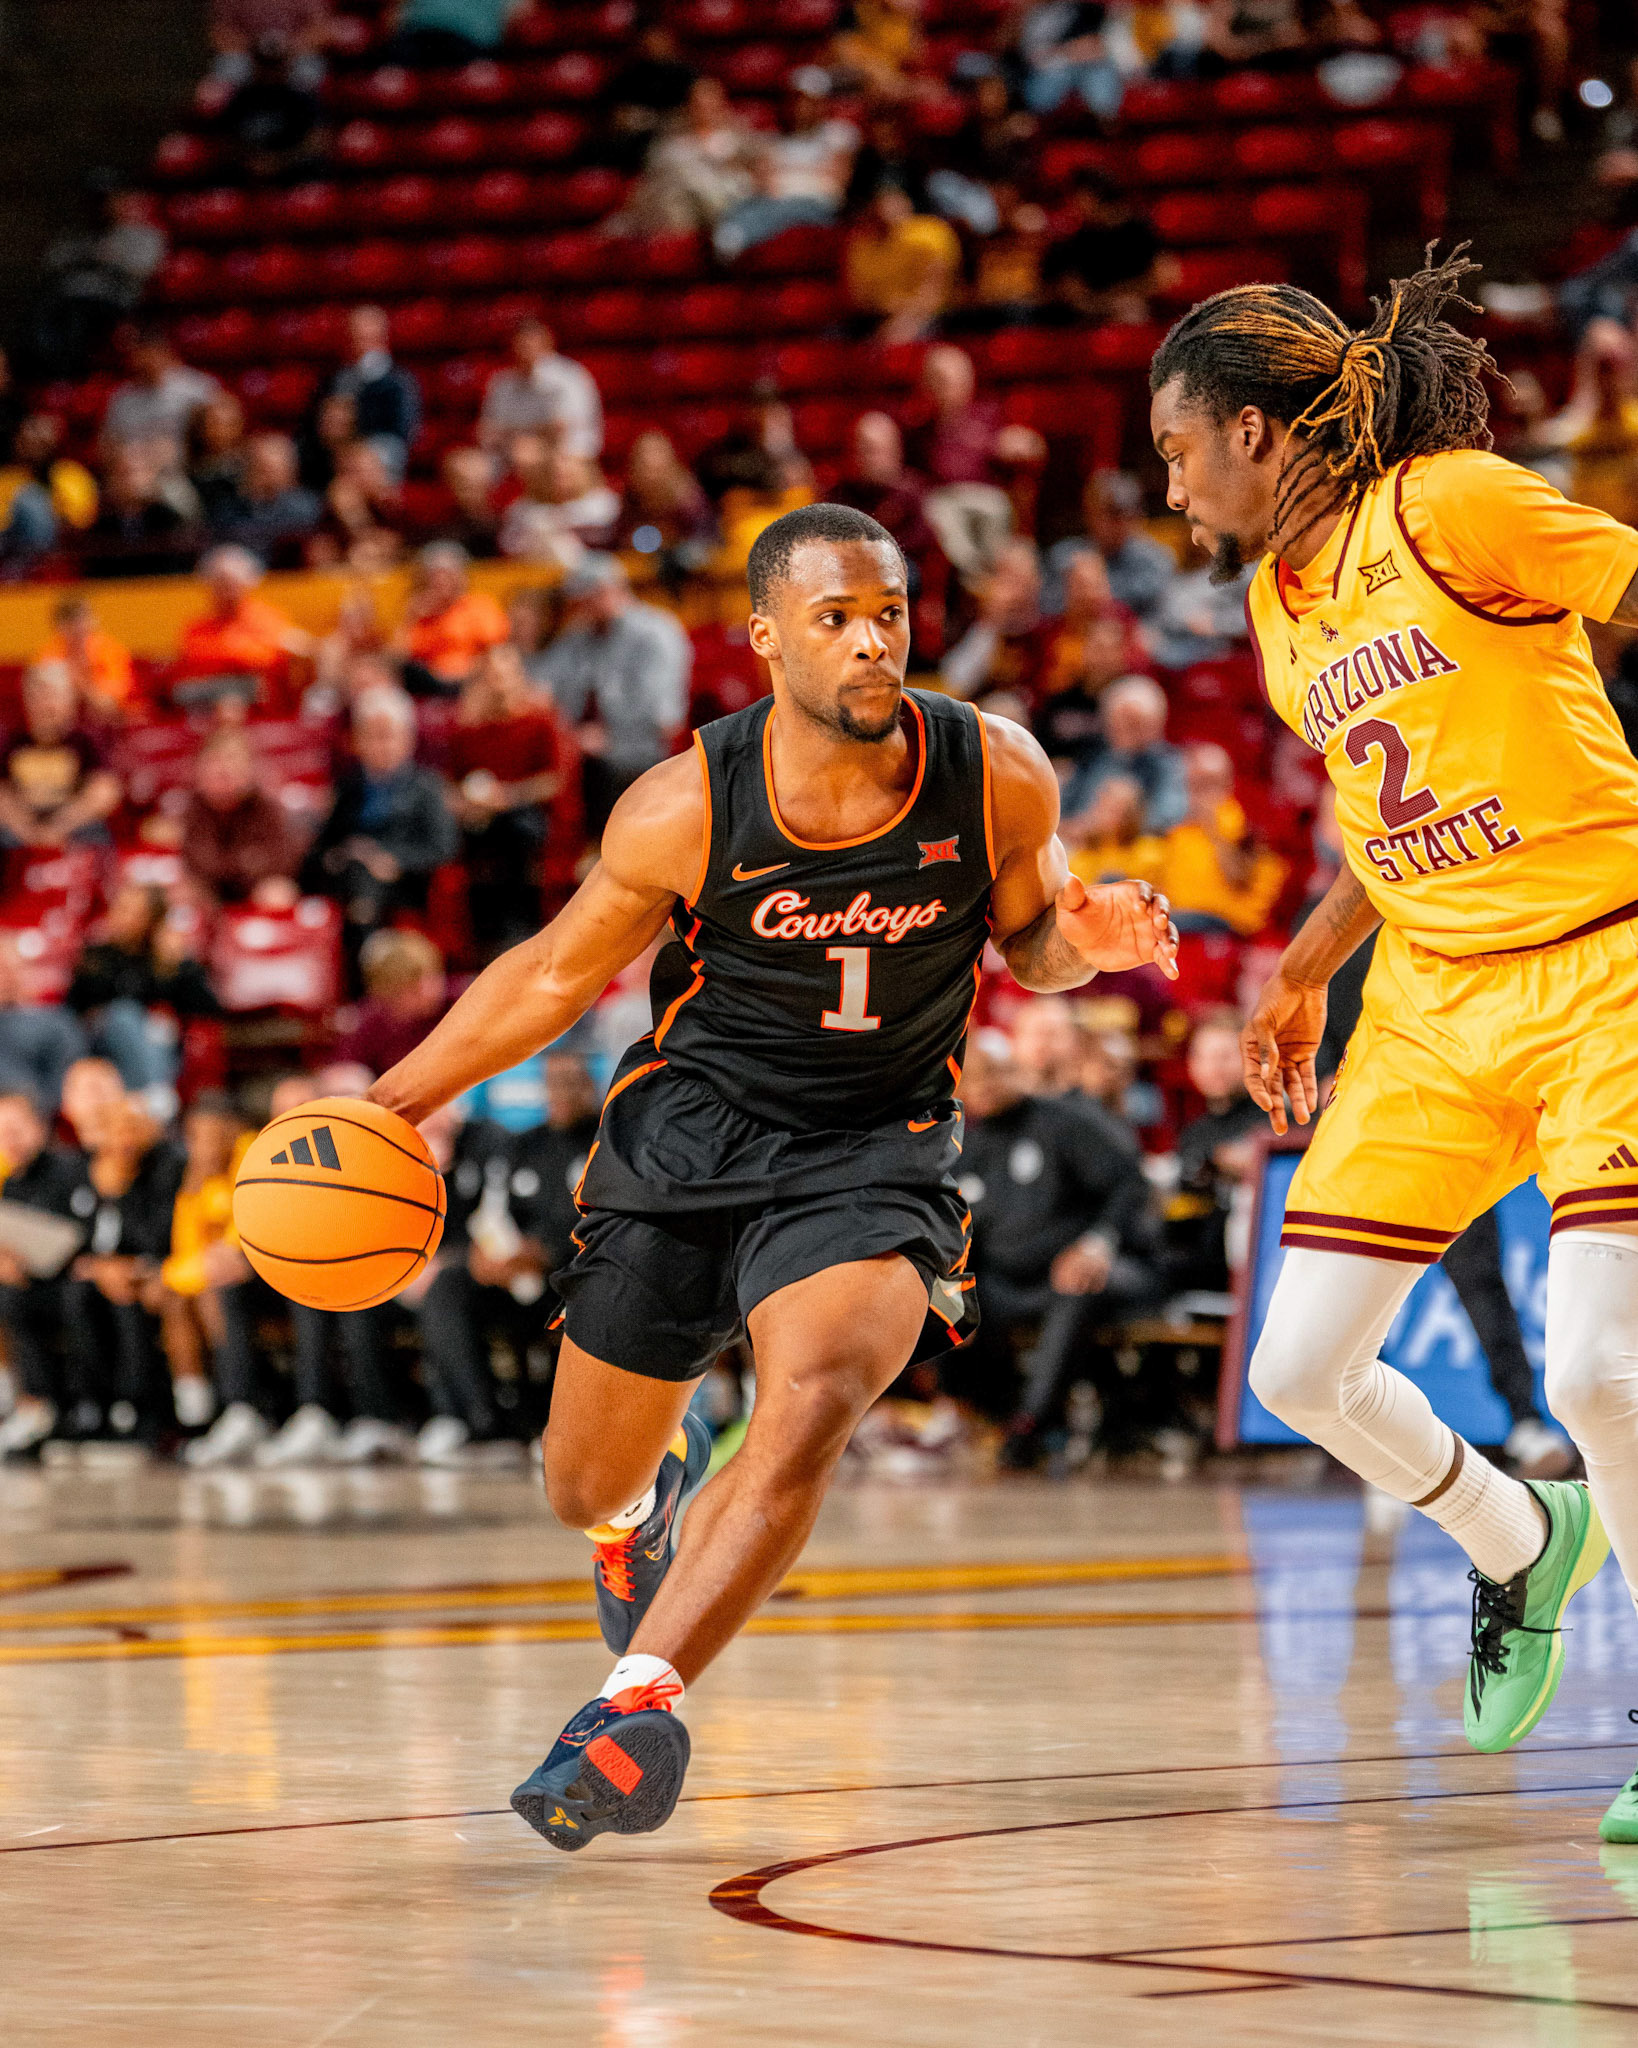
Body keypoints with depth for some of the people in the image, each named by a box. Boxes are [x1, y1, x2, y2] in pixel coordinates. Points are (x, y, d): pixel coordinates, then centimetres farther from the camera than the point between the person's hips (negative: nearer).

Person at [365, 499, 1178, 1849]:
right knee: (587, 1489, 13)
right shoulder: (686, 809, -15)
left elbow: (1025, 936, 7)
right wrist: (394, 1103, -2)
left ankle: (638, 1701, -34)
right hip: (686, 1131, 1)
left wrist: (1085, 942, -17)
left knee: (819, 1395, -32)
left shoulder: (999, 777, -13)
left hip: (871, 1154, -1)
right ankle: (659, 1477, 53)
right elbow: (559, 974, 0)